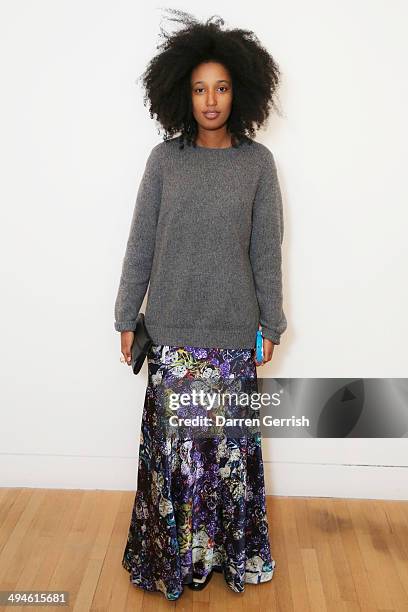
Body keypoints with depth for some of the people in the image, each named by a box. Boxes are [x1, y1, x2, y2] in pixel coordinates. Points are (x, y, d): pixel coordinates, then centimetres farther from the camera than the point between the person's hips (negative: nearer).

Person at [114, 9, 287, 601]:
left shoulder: (257, 162, 0)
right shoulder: (164, 158, 1)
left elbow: (266, 251, 2)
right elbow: (140, 244, 3)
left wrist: (270, 323, 3)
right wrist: (127, 317, 4)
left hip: (233, 330, 0)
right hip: (172, 328, 1)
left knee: (229, 439, 10)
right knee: (173, 438, 9)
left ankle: (230, 548, 34)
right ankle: (174, 551, 32)